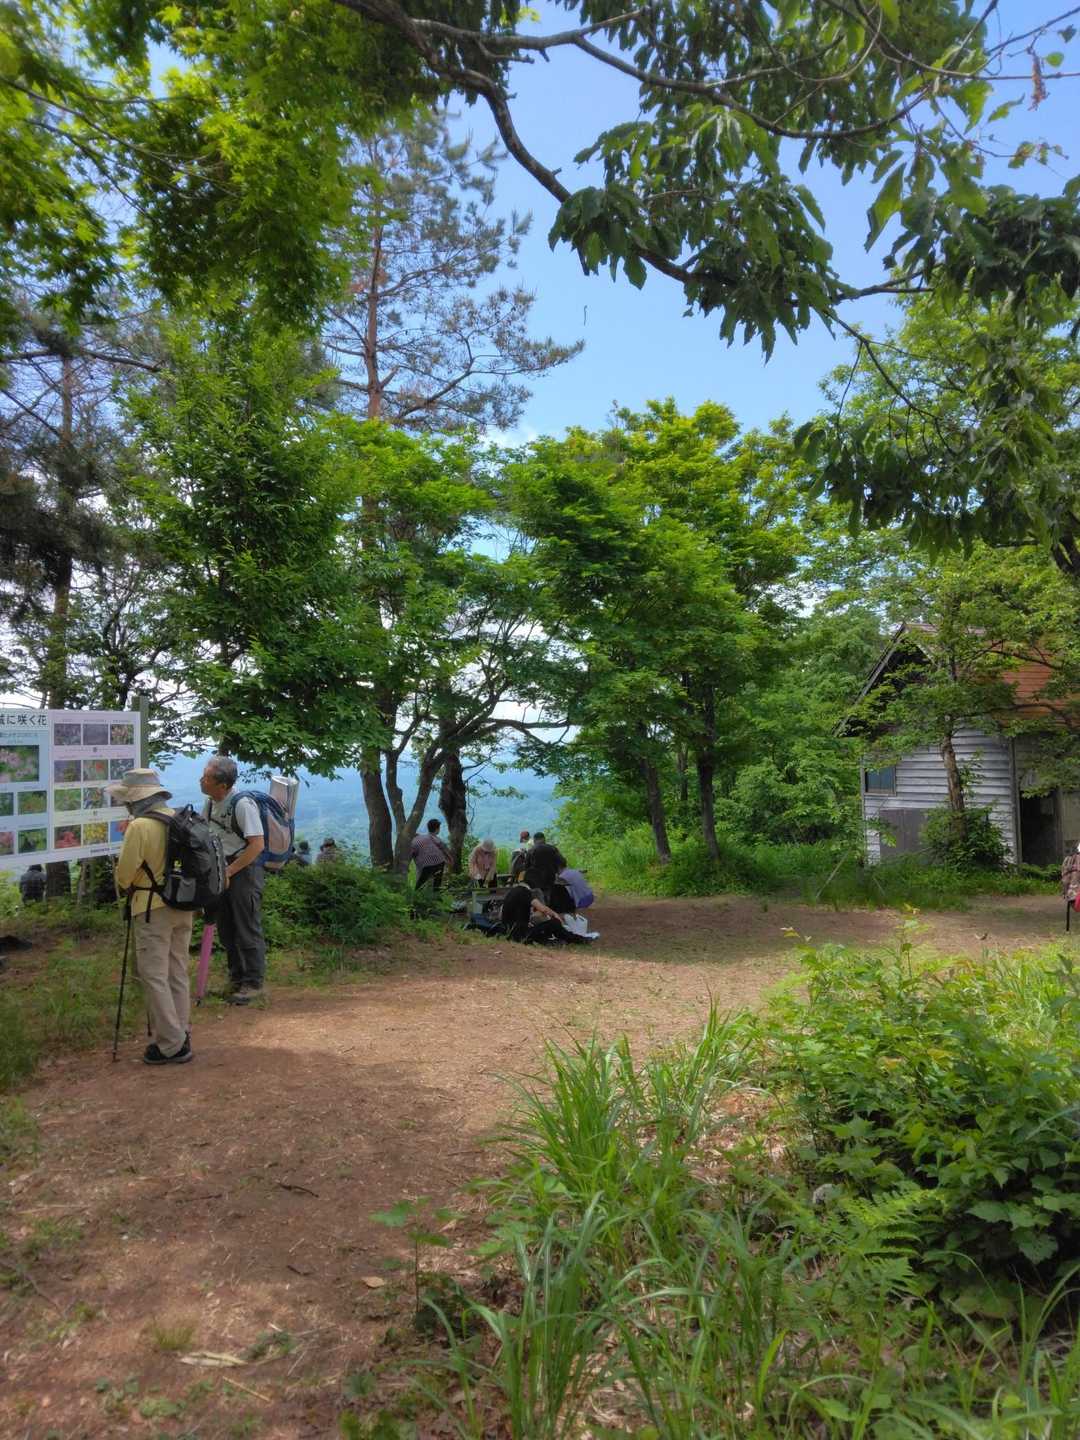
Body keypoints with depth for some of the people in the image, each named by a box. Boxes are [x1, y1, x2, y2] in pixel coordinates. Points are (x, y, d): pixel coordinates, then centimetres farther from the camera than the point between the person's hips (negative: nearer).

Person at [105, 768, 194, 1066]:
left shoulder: (140, 826, -16)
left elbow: (125, 873, -10)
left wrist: (123, 891, 11)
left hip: (153, 910, -7)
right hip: (184, 906, 7)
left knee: (154, 977, 1)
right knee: (177, 974, 15)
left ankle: (171, 1046, 3)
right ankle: (179, 1036, 22)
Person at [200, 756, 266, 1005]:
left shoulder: (242, 804, -22)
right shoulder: (211, 802, 3)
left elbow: (257, 845, -23)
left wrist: (229, 871, -20)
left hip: (244, 871, -8)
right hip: (222, 870, 8)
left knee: (247, 930, 0)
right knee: (226, 930, 17)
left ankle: (253, 983, 12)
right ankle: (236, 979, 31)